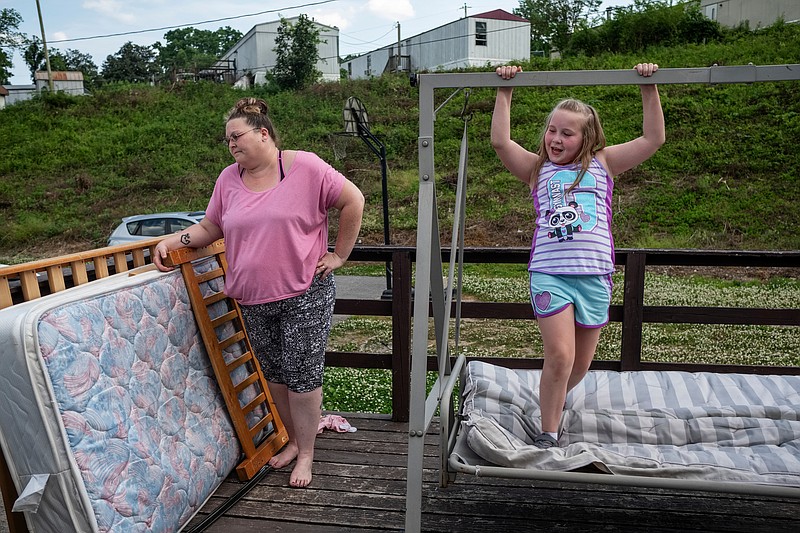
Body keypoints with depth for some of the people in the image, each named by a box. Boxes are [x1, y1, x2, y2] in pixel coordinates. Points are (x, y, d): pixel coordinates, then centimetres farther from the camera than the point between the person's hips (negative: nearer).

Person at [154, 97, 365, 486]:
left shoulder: (305, 167, -9)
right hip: (252, 301, 5)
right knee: (273, 374, 16)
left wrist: (339, 254, -5)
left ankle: (306, 453, 21)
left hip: (304, 296, -5)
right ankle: (292, 439, 37)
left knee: (302, 375, 2)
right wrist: (175, 240, -4)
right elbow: (210, 227, 13)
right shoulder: (228, 179, 6)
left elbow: (353, 201, -6)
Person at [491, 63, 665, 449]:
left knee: (581, 363, 13)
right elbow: (500, 141, -4)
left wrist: (649, 88, 4)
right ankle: (548, 434, 3)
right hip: (549, 274, -2)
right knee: (560, 356, -15)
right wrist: (504, 91, -1)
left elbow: (653, 139, 6)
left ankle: (554, 401, 42)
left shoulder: (603, 164, 10)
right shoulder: (537, 168, 8)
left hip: (594, 275, 2)